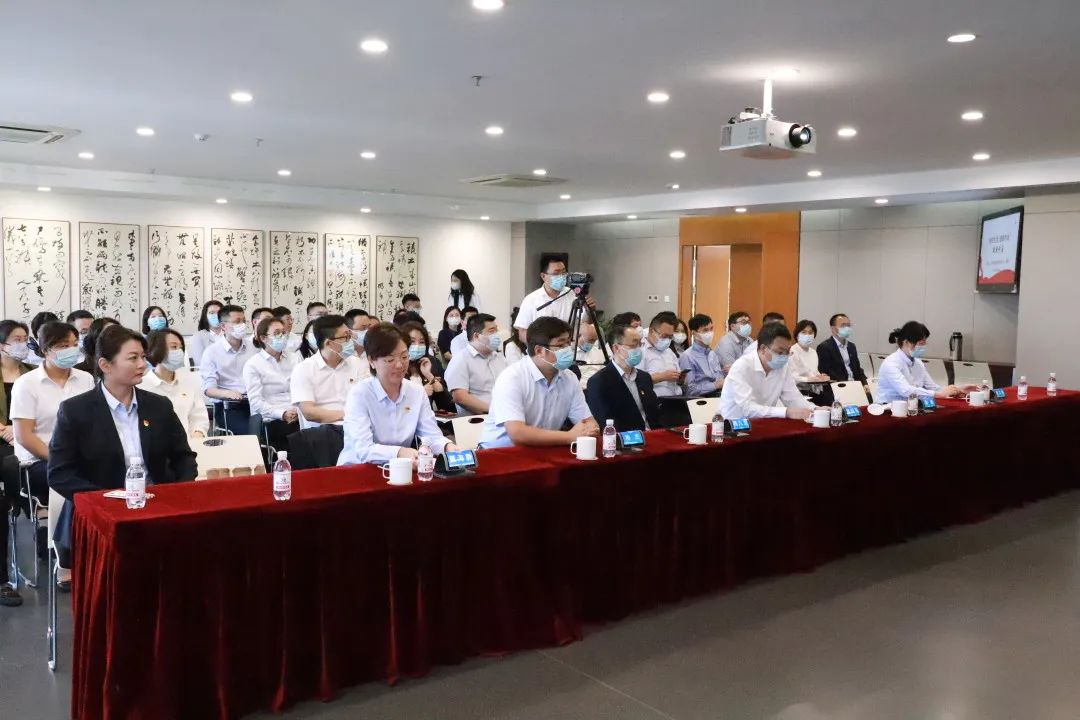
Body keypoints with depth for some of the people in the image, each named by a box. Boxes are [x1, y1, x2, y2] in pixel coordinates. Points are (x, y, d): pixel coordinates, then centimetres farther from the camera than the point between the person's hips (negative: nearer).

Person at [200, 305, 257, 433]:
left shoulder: (253, 346, 16)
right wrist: (226, 393, -25)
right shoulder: (212, 352, 4)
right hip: (228, 407, -3)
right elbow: (208, 389, -3)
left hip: (255, 402, 3)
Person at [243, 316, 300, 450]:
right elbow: (256, 402, -6)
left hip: (296, 416, 5)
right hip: (270, 421, -4)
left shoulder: (293, 358, 16)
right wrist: (282, 414, -19)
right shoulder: (252, 365, 3)